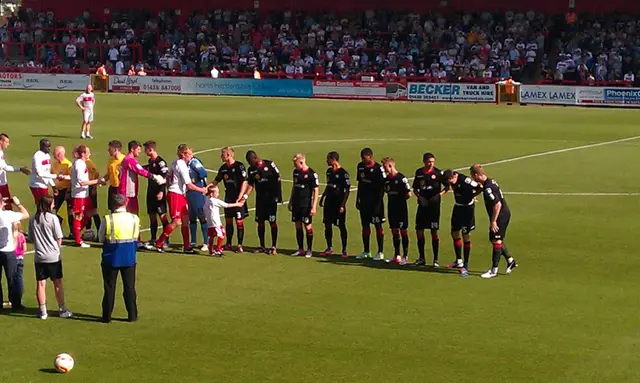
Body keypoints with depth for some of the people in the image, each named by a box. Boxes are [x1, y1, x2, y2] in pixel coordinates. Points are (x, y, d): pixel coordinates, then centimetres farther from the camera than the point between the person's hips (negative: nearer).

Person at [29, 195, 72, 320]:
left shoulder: (32, 220, 0)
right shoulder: (52, 218, -11)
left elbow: (31, 239, 6)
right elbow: (59, 239, -7)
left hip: (39, 256, 3)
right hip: (53, 256, -3)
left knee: (41, 284, 6)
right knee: (58, 283, 8)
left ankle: (43, 311, 8)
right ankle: (62, 310, 14)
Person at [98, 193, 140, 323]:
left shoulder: (107, 220, -13)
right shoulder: (135, 219, -5)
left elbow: (101, 238, -3)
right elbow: (136, 237, 5)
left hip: (111, 258, -2)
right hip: (129, 258, 2)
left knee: (109, 288, 8)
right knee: (129, 287, 11)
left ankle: (106, 316, 12)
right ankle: (132, 315, 15)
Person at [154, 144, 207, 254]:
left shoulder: (176, 163, 11)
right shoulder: (182, 166, -17)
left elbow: (168, 177, 19)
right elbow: (189, 185, -17)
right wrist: (201, 190, -5)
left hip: (181, 195, 10)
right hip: (175, 195, -10)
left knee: (185, 220, 6)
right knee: (176, 221, -10)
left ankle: (187, 247, 8)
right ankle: (159, 243, 0)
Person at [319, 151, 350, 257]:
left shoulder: (343, 173, -13)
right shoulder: (329, 171, 10)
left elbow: (347, 190, -13)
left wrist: (342, 205, -18)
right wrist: (322, 198, 20)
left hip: (338, 203, -7)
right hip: (329, 202, 7)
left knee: (341, 226, 0)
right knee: (327, 225, 9)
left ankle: (344, 250, 7)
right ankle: (329, 248, 20)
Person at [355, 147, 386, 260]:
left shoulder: (378, 168, -11)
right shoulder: (361, 166, 8)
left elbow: (382, 187, -11)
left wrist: (378, 203, -14)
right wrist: (357, 200, 15)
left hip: (375, 202, -6)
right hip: (364, 202, 6)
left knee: (378, 226, -1)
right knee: (365, 225, 10)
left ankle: (380, 252, 5)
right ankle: (366, 251, 20)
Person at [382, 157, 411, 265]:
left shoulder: (401, 178, -14)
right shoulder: (387, 179, 7)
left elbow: (408, 194, -12)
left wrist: (400, 200, 0)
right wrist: (391, 201, 6)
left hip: (401, 209, -7)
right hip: (391, 208, 7)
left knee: (403, 231, -1)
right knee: (394, 232, 11)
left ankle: (405, 256, 5)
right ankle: (396, 256, 20)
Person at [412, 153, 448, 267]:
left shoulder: (438, 173, -5)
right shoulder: (419, 172, 6)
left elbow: (447, 185, 3)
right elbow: (415, 188, 17)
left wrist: (440, 194, -10)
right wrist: (418, 195, -2)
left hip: (434, 205, -4)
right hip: (422, 205, 4)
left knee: (434, 232, -2)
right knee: (419, 231, 4)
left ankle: (435, 260, 6)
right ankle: (421, 258, 17)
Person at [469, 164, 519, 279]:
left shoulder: (488, 188, -25)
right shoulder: (490, 182, 6)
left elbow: (498, 204, -28)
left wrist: (493, 221, -23)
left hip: (500, 216, -10)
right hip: (504, 214, 10)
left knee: (496, 241, -1)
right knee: (495, 239, 18)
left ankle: (494, 270, 7)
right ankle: (510, 261, 27)